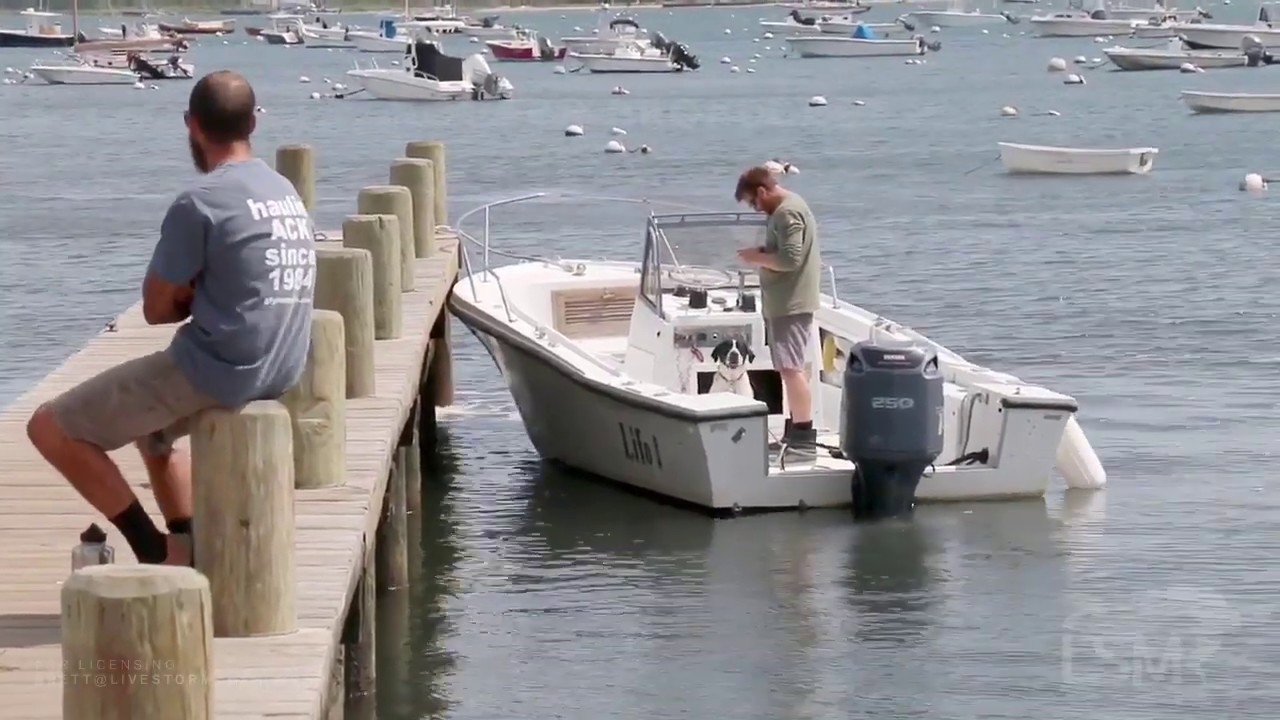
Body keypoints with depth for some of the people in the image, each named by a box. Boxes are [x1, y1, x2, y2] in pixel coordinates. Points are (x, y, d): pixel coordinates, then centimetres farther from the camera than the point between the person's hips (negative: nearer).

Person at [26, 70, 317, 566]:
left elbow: (157, 309, -8)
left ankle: (151, 548, 1)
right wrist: (201, 294, 2)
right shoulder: (285, 191, 10)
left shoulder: (199, 203, -16)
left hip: (216, 371, -9)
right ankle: (186, 551, 24)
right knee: (148, 424, 35)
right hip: (280, 372, 9)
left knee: (50, 428, 0)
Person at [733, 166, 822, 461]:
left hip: (790, 304, -11)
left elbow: (790, 259, -24)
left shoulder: (787, 213, -16)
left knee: (792, 369, -13)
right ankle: (795, 434, 21)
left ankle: (804, 440, -16)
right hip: (787, 303, 11)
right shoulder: (788, 208, 17)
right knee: (794, 369, 14)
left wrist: (758, 257, -12)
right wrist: (762, 255, 8)